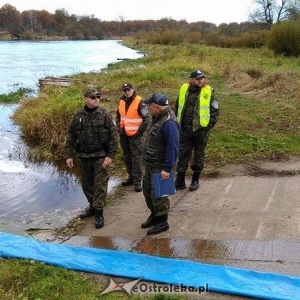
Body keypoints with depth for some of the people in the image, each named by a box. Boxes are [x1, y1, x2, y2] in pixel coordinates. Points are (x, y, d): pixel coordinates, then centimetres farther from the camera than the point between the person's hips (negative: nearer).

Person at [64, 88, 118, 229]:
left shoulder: (105, 114, -7)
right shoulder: (78, 115, 2)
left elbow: (114, 136, -9)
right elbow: (70, 136, 7)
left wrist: (110, 156, -14)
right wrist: (69, 155, 3)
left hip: (100, 156, -4)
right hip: (83, 157, 4)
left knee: (100, 185, -1)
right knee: (87, 185, 16)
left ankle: (99, 213, 10)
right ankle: (92, 206, 34)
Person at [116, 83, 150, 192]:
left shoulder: (139, 102, -11)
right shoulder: (122, 102, 9)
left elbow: (146, 118, -13)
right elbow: (118, 116, 22)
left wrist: (140, 131, -13)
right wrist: (119, 128, 10)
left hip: (135, 135, -7)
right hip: (124, 135, 7)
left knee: (136, 158, -5)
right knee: (127, 157, 15)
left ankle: (137, 181, 0)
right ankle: (131, 177, 28)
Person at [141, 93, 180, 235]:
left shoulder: (169, 123, -25)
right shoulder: (156, 118, 6)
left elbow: (173, 147, -27)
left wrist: (167, 168, -25)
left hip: (160, 168, -10)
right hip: (150, 165, 10)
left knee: (158, 195, 2)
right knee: (147, 191, 20)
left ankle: (162, 222, 18)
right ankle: (154, 215, 38)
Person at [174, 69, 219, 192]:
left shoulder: (208, 92, -5)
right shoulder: (184, 90, 3)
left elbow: (215, 111, -2)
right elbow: (177, 107, 15)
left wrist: (208, 126, -7)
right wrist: (178, 123, 10)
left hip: (201, 131, -2)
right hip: (185, 131, 3)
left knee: (199, 156, 9)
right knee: (182, 155, 7)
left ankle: (195, 180, 22)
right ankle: (180, 181, 17)